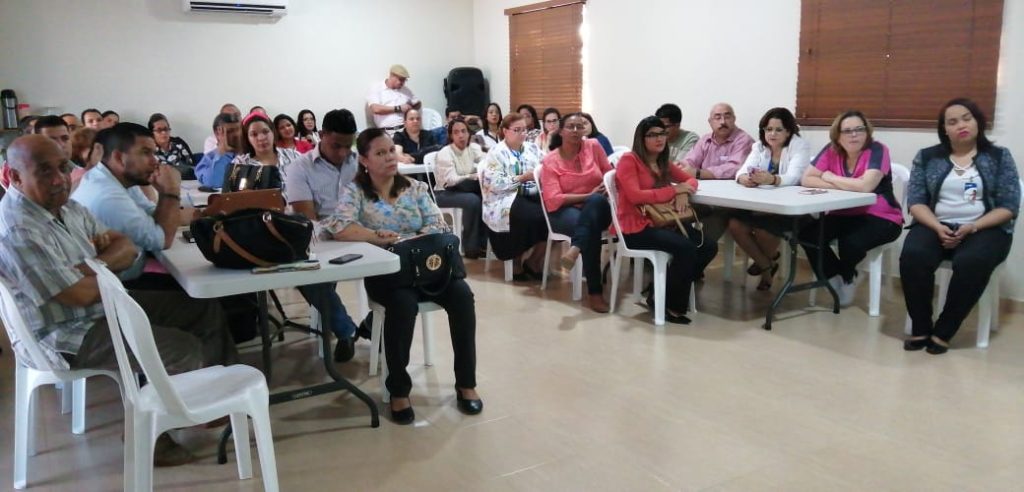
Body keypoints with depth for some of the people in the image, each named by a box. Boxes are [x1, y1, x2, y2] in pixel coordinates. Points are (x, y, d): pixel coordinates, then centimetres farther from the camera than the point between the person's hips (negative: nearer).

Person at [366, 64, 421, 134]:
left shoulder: (406, 90, 20)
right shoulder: (376, 89, 6)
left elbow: (418, 104, 30)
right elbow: (376, 109, -9)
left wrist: (411, 109, 8)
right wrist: (398, 108, -8)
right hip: (388, 132, -4)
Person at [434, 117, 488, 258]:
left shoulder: (473, 148, 1)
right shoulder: (445, 153, -16)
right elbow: (451, 180, -28)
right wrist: (475, 176, -42)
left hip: (464, 189, 5)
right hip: (445, 193, -5)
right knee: (472, 200, -33)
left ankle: (483, 241, -14)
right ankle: (471, 247, -22)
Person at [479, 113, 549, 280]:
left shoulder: (532, 148, 17)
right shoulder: (496, 153, -1)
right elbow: (494, 184, -13)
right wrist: (522, 178, -16)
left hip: (532, 195, 5)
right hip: (506, 199, -5)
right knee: (533, 216, -33)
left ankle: (533, 261, -8)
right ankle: (517, 263, -9)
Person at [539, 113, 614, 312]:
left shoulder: (593, 146, 4)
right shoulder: (550, 161, -3)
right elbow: (553, 199, -11)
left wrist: (605, 191, -8)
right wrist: (588, 195, -18)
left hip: (597, 207, 2)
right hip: (564, 211, -2)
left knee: (597, 201, -36)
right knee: (591, 227, -36)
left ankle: (574, 250, -52)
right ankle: (594, 292, -35)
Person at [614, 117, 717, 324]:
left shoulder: (663, 163, 16)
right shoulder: (629, 160, -7)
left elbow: (691, 179, 22)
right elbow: (635, 196, -19)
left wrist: (684, 193, -4)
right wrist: (675, 190, -15)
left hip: (662, 223, 8)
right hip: (636, 228, -8)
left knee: (709, 246, -7)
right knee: (686, 248, -27)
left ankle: (666, 293, 2)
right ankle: (670, 304, -8)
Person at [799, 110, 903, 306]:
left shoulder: (877, 150, -15)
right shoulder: (831, 151, 0)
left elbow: (865, 186, -30)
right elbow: (806, 179, -8)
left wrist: (831, 178, -14)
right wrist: (843, 186, -20)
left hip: (879, 218, -5)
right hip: (843, 216, 5)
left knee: (851, 242, -33)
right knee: (808, 233, -19)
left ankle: (846, 279, 5)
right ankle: (837, 280, 3)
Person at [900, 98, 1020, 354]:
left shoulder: (999, 156, 6)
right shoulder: (927, 157, 10)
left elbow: (1009, 207, 0)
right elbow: (915, 201, 2)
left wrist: (972, 227, -16)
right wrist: (938, 228, -17)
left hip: (985, 229, -1)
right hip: (936, 226, 1)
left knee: (971, 262, -36)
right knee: (913, 255, -32)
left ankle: (943, 331, -21)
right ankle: (920, 328, -17)